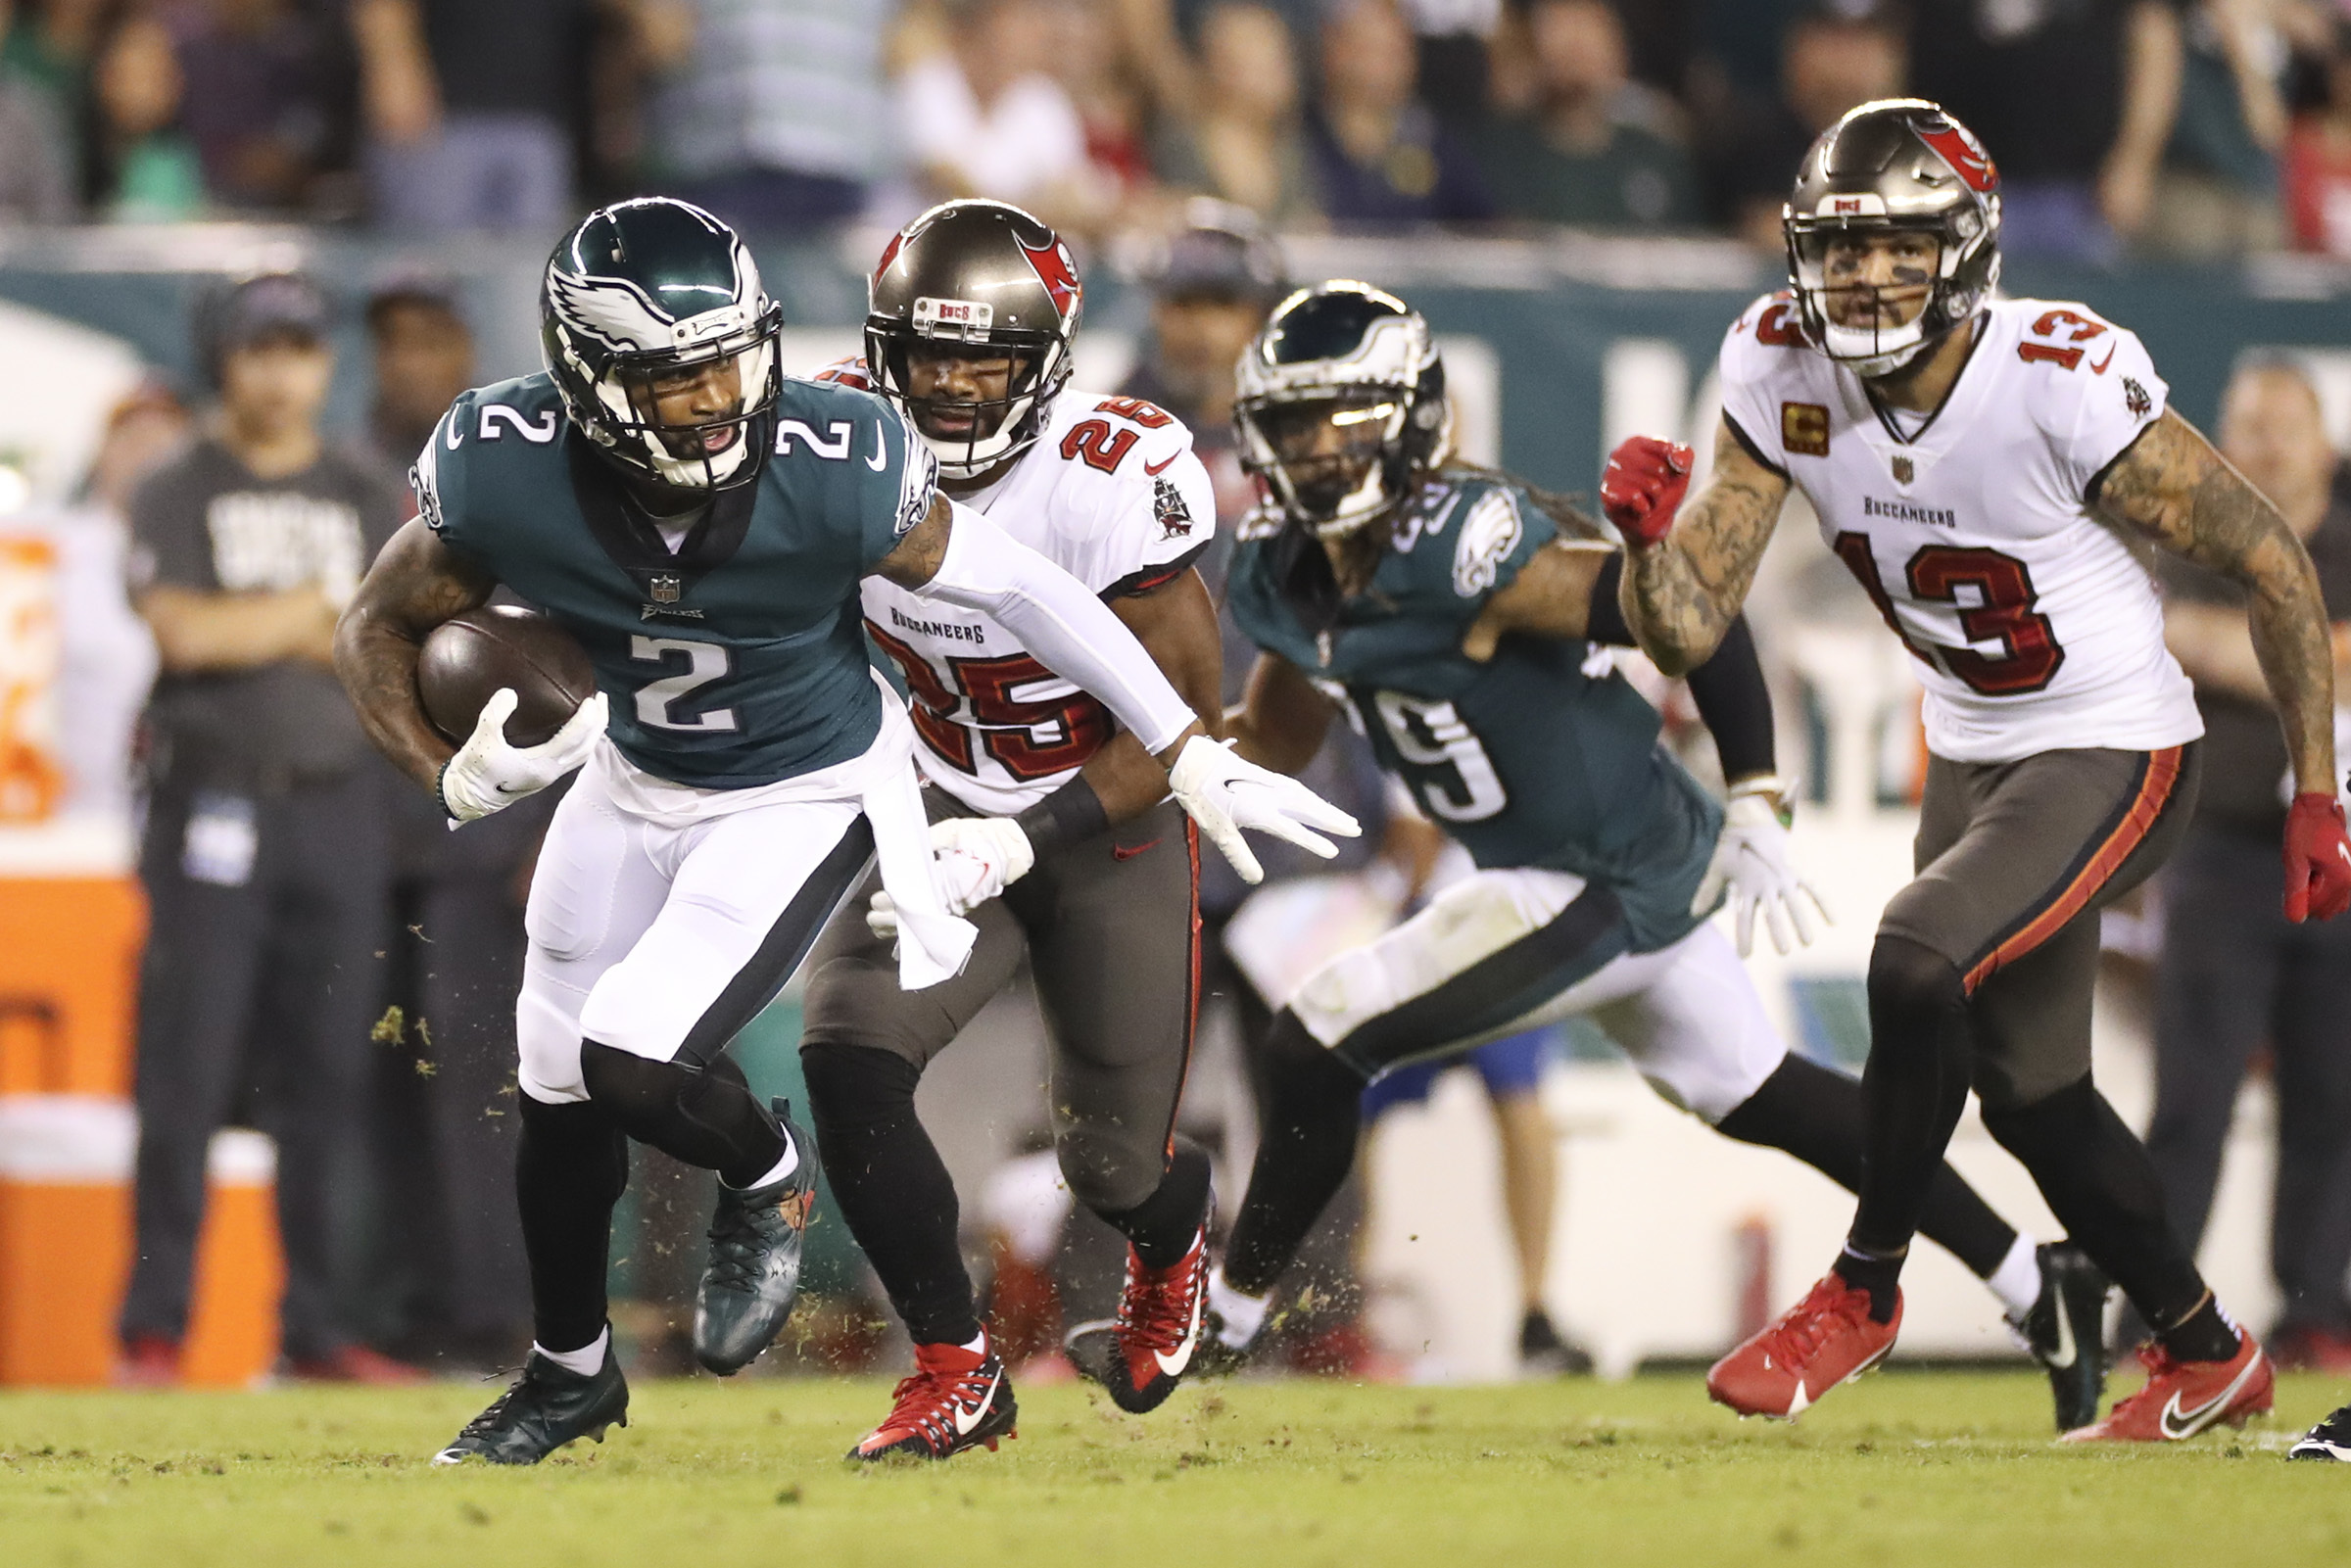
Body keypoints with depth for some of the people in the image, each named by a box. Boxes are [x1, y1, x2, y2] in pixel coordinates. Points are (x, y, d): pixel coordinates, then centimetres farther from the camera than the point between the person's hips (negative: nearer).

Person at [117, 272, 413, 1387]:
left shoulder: (370, 503, 15)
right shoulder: (177, 496, 4)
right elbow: (183, 629, -12)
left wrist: (252, 628, -8)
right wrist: (325, 607, -3)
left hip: (339, 804, 3)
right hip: (213, 804, -3)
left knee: (326, 1076, 3)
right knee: (189, 1072, -8)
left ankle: (314, 1326, 6)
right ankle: (155, 1327, -6)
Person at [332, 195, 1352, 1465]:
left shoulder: (834, 468, -32)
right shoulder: (506, 474, -27)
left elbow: (1017, 588, -17)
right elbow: (378, 630, -8)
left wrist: (1186, 756, -10)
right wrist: (453, 778, -25)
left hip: (806, 796, -4)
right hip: (636, 781, 4)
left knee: (636, 1064, -20)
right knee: (559, 1094, 17)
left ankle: (766, 1180, 17)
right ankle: (569, 1372, 44)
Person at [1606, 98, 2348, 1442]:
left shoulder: (2063, 385, -27)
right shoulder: (1785, 376, -12)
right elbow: (1686, 631, -9)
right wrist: (1650, 538, -32)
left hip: (2114, 756, -7)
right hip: (1971, 759, 7)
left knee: (1918, 965, -27)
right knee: (2031, 1092, 15)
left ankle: (1866, 1288, -6)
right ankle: (2208, 1358, 36)